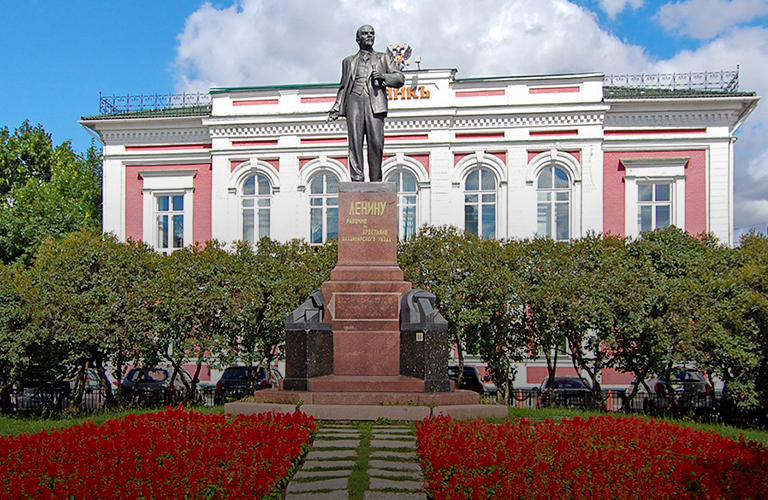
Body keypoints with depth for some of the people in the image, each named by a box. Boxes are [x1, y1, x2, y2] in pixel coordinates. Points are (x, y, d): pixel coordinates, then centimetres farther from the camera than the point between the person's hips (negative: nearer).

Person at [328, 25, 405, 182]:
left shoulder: (384, 58, 24)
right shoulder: (348, 61, 27)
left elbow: (400, 78, 14)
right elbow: (343, 87, 24)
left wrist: (383, 76, -4)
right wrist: (337, 108, 11)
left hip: (375, 102, -1)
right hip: (354, 100, 1)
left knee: (376, 142, -12)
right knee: (355, 141, -12)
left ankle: (376, 180, -8)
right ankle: (357, 178, -15)